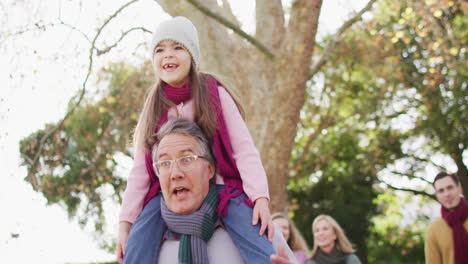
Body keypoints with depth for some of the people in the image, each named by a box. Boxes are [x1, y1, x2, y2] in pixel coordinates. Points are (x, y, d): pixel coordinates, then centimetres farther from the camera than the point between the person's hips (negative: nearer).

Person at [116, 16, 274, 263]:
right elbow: (140, 169, 9)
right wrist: (125, 220, 2)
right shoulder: (153, 108, 9)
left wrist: (260, 197, -18)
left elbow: (243, 149, -5)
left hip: (220, 186, -2)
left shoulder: (214, 94, 0)